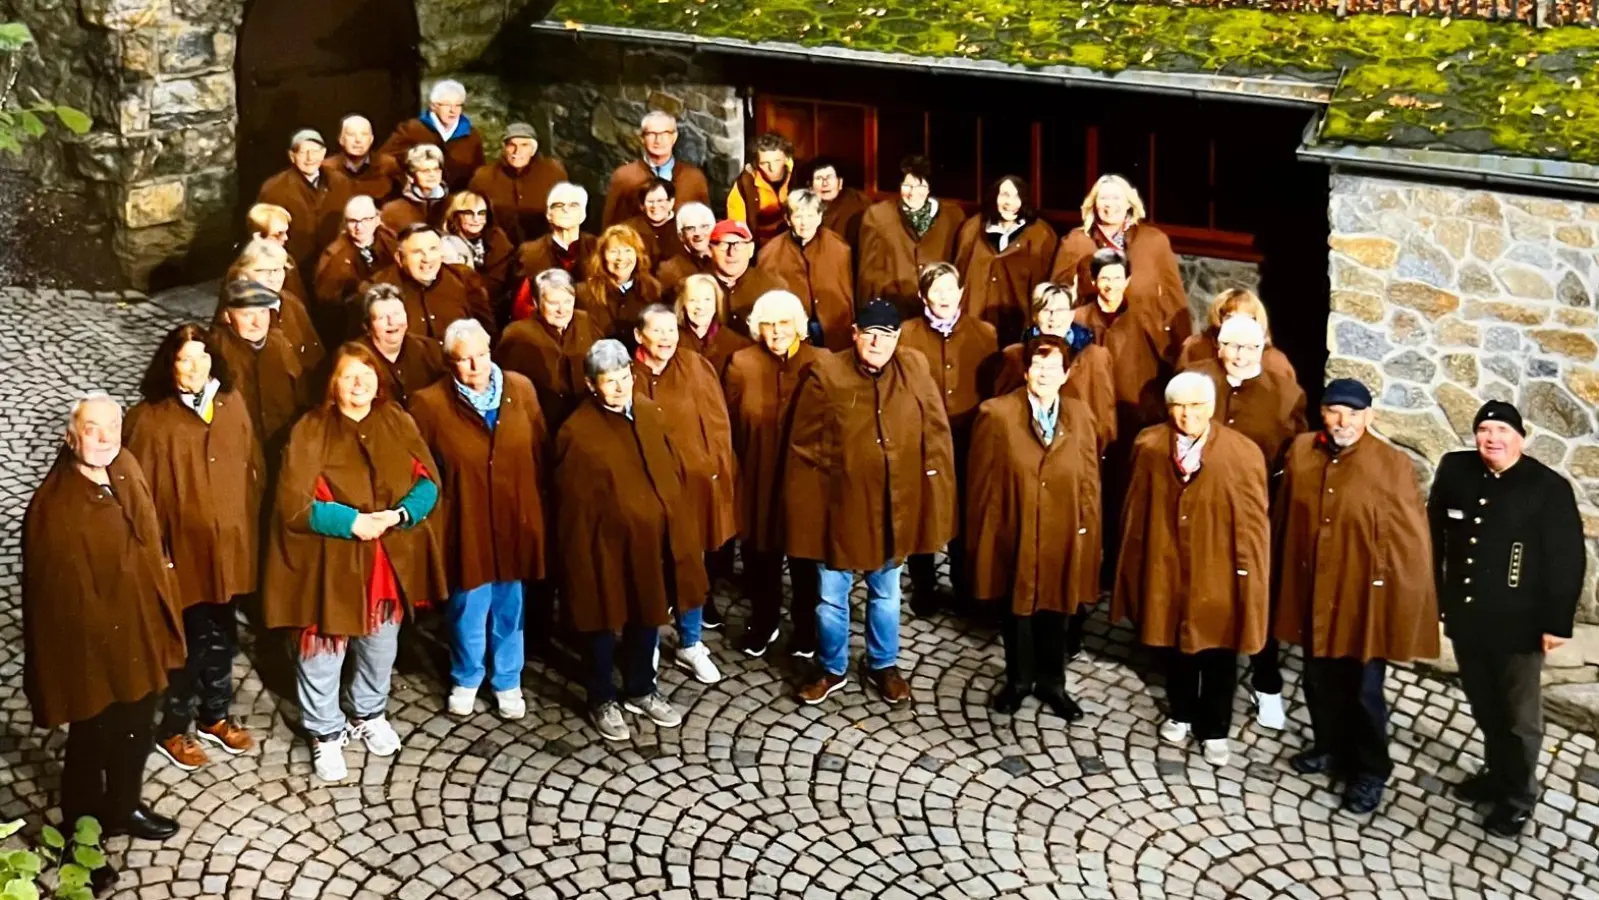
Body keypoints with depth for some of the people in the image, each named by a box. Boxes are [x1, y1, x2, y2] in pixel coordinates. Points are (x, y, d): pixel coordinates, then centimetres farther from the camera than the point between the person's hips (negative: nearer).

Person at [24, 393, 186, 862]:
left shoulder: (128, 478, 0)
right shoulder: (54, 506, -23)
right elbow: (53, 593, -21)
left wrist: (163, 627, 11)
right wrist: (77, 655, -20)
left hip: (139, 639, 7)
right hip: (89, 649, -7)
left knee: (135, 735, 24)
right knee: (90, 745, 10)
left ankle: (123, 810, 47)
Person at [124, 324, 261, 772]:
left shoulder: (232, 404, 1)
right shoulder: (150, 420, -14)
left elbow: (253, 469, 6)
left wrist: (252, 529, 6)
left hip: (229, 543, 5)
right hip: (183, 548, -5)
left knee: (222, 635, 18)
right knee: (189, 640, 6)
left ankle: (215, 717, 37)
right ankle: (173, 730, 25)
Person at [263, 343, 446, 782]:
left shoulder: (398, 422, 1)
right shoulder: (311, 430, -12)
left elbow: (428, 482, 0)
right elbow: (294, 504, -16)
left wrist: (400, 515, -19)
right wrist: (352, 522, -23)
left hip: (391, 558, 4)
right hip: (329, 561, -4)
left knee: (381, 643, 20)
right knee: (324, 650, 6)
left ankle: (370, 714, 43)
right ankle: (325, 733, 25)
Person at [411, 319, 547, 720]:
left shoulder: (521, 389, -3)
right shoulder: (430, 403, -12)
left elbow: (540, 452, 3)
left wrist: (540, 506, 5)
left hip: (514, 520, 3)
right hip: (465, 525, -2)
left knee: (509, 606, 16)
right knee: (468, 607, 11)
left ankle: (507, 680, 35)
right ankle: (466, 679, 34)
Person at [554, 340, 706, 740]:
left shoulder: (650, 413, 1)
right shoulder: (577, 432, -17)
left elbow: (671, 472, 9)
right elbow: (574, 504, -13)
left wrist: (676, 529, 8)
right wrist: (582, 557, -12)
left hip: (651, 541, 6)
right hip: (605, 545, -6)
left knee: (647, 618, 20)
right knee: (604, 623, 12)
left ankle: (641, 691, 40)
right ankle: (603, 700, 31)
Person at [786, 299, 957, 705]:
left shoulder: (916, 371, -6)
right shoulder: (826, 375, -11)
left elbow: (936, 439, -2)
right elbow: (804, 450, -7)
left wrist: (934, 503, -4)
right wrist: (805, 512, -7)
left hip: (895, 510, 2)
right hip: (839, 508, -2)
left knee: (886, 595, 20)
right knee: (831, 598, 12)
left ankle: (883, 666, 40)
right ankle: (832, 670, 34)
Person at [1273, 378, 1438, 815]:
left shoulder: (1393, 465, -15)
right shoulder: (1301, 451, -2)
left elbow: (1411, 541, -11)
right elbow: (1283, 518, 8)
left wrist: (1405, 607, -10)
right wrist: (1281, 578, 13)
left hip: (1364, 597, -4)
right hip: (1311, 591, 4)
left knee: (1363, 689, 6)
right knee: (1319, 680, 20)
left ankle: (1370, 771, 25)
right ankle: (1330, 747, 42)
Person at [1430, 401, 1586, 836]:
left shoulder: (1550, 488, -13)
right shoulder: (1455, 470, -2)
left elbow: (1567, 561, -11)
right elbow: (1434, 535, 7)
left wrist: (1557, 622, -13)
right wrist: (1432, 596, 8)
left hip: (1519, 625, -4)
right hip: (1465, 618, 4)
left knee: (1519, 716, 10)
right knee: (1485, 709, 20)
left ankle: (1518, 797, 25)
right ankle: (1497, 774, 39)